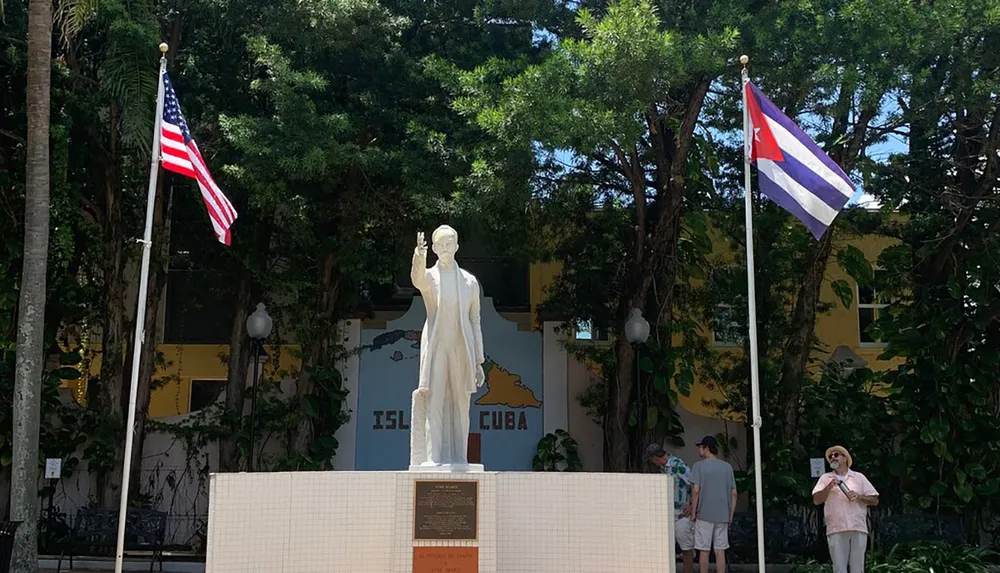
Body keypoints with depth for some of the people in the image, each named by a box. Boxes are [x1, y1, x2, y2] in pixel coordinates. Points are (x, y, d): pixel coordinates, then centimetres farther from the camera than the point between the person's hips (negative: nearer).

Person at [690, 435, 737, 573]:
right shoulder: (727, 467, 9)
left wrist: (693, 513, -4)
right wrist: (730, 515, 12)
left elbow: (695, 490, -13)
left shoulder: (699, 466, -4)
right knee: (720, 550, 7)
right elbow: (734, 493, 7)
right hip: (722, 515, 4)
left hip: (704, 515, -4)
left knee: (704, 550, 3)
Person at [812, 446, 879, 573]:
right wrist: (829, 487, -9)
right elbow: (816, 500, 3)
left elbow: (875, 500, 11)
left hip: (858, 529, 0)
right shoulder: (825, 478, 14)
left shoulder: (859, 477, 13)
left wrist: (859, 497, -6)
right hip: (836, 530, 0)